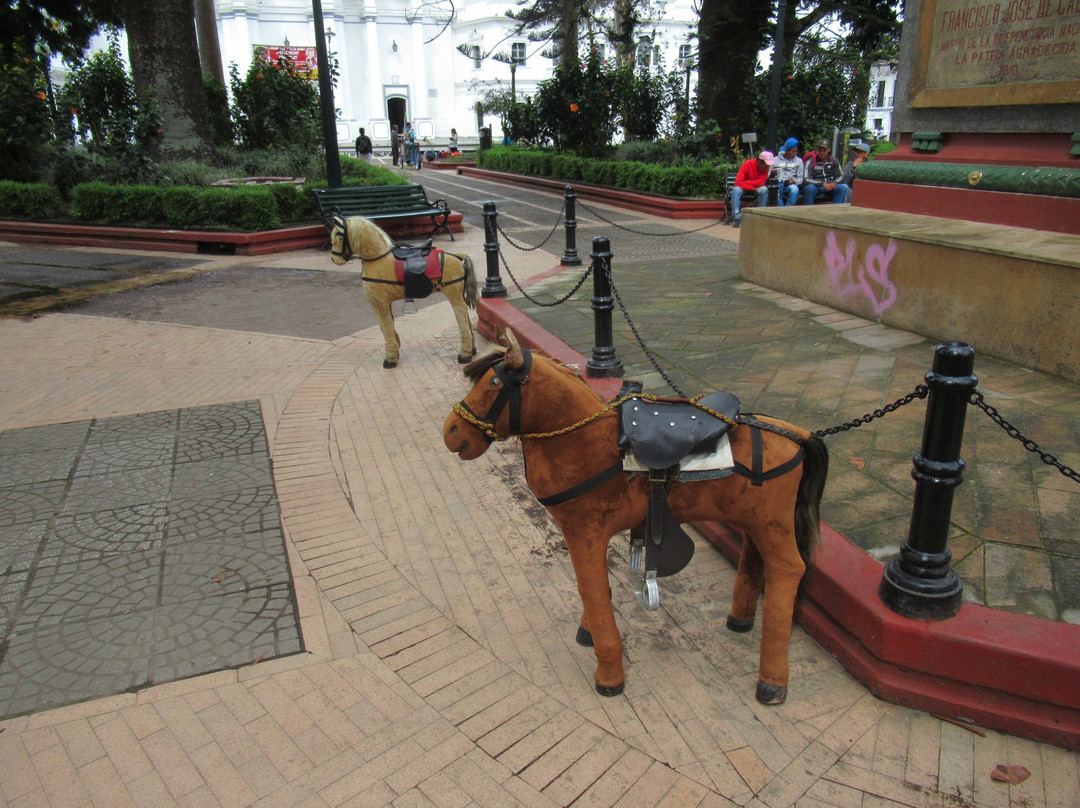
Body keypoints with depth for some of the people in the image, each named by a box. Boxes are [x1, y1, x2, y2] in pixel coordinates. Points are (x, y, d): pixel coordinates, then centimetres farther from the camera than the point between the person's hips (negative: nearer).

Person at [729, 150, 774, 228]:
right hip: (744, 187, -2)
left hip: (757, 188, 2)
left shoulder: (766, 167, -12)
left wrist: (746, 182, -25)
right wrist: (752, 188, -30)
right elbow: (738, 182, -27)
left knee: (764, 189, -31)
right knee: (736, 189, -34)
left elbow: (761, 182, -22)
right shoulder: (747, 164, -20)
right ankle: (736, 218, -39)